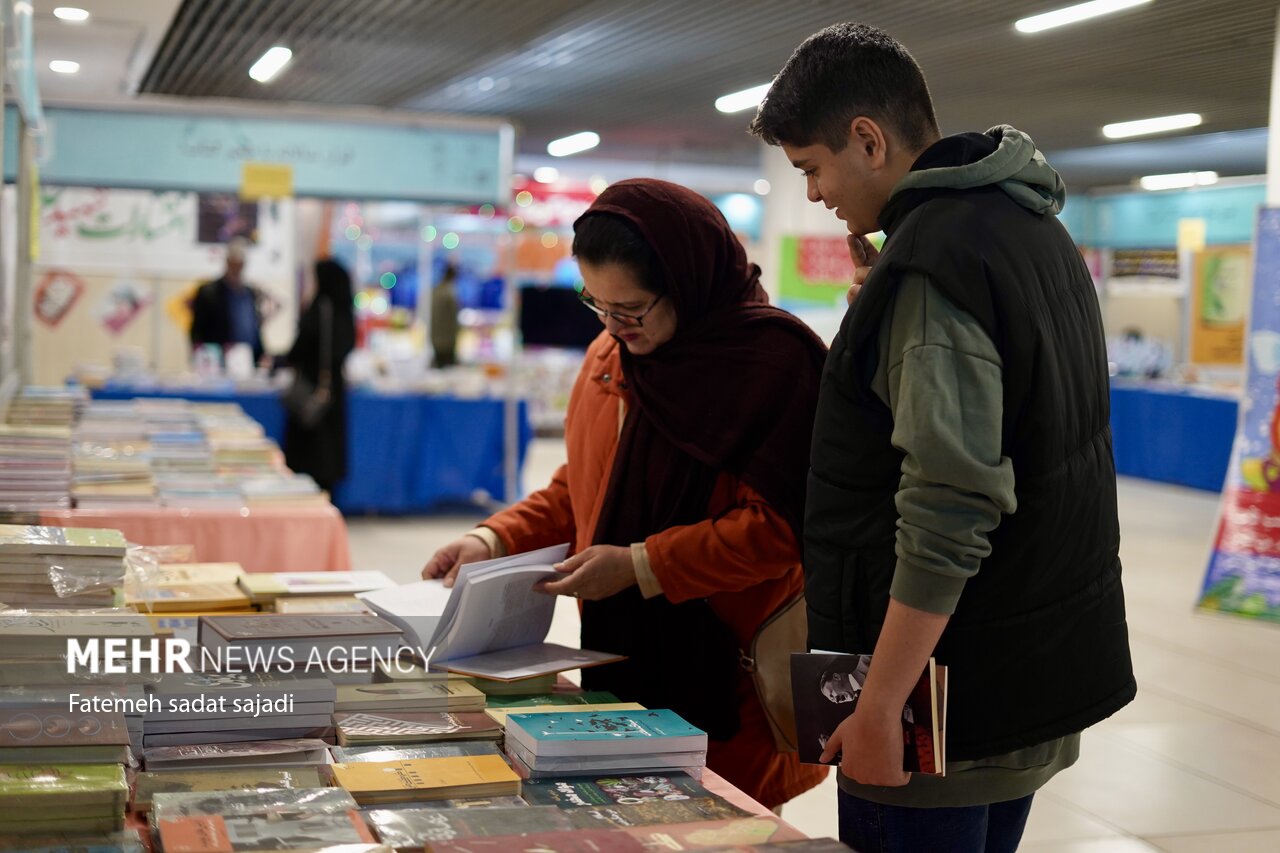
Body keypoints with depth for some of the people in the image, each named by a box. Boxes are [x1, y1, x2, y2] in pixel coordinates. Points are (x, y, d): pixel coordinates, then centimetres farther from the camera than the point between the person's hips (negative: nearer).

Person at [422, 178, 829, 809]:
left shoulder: (773, 361, -12)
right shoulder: (609, 356, 11)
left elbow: (777, 525, -17)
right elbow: (578, 490, 19)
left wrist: (641, 566, -19)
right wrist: (494, 542, 4)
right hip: (619, 663, 6)